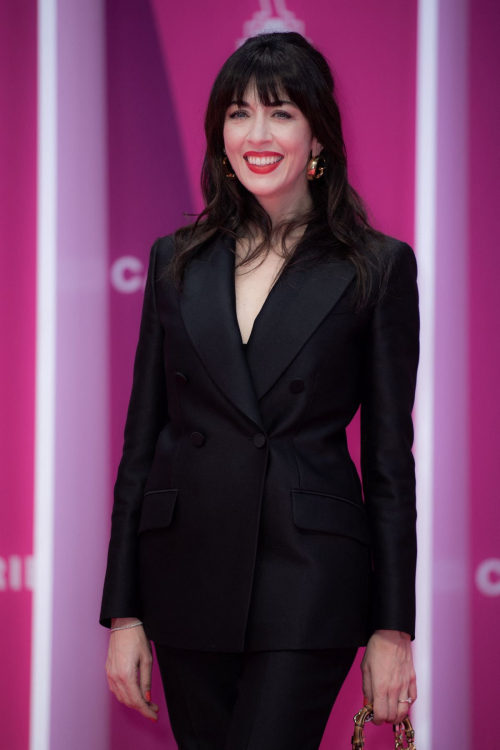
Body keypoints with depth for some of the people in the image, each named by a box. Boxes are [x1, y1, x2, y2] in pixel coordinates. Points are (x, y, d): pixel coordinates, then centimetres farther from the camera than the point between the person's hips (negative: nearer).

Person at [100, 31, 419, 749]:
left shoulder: (379, 267, 0)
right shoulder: (176, 261, 9)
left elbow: (390, 455, 0)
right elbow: (142, 439, 9)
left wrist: (392, 627, -3)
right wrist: (123, 612, 5)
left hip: (309, 581, -4)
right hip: (188, 571, 4)